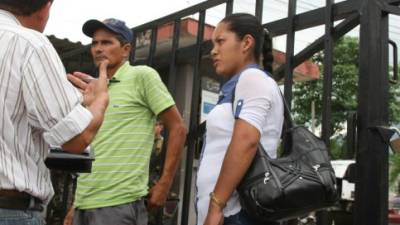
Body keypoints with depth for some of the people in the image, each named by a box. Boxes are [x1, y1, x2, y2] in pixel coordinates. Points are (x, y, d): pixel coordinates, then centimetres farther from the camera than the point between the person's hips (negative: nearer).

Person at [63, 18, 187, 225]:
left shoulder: (142, 76, -4)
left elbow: (177, 128, -5)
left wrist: (164, 184, -9)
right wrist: (76, 205, 15)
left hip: (118, 203, -6)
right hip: (84, 203, 6)